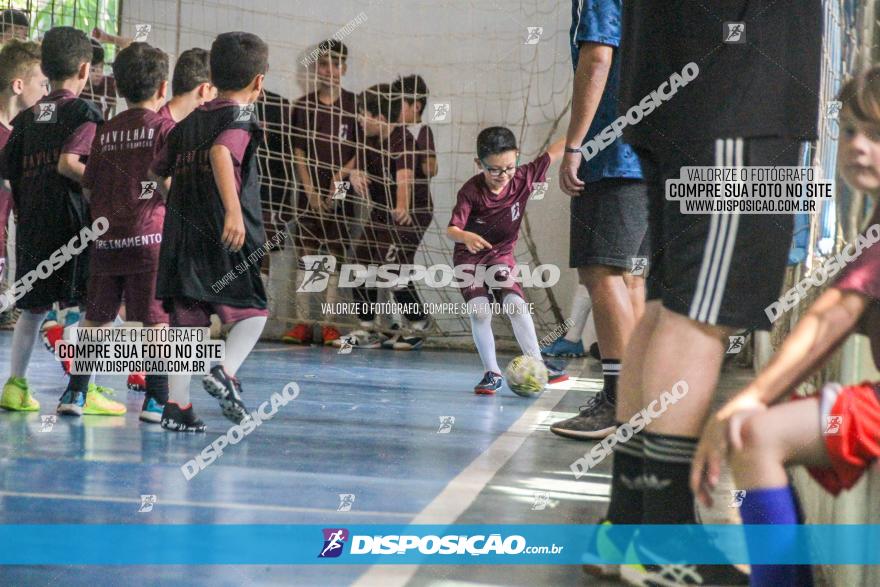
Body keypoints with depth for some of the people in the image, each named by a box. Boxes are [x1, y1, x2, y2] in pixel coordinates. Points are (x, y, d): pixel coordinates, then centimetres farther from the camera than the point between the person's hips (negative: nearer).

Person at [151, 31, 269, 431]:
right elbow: (221, 153, -25)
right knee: (252, 312, 10)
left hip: (181, 234, 6)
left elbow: (155, 170, 17)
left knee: (186, 321, 9)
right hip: (227, 240, -6)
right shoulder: (241, 117, -5)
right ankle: (224, 372, -12)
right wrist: (234, 208, -36)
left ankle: (177, 405, 7)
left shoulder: (188, 123, 14)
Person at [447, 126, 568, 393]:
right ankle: (492, 373, -4)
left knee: (516, 304, -15)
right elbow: (451, 229, -27)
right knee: (480, 312, -16)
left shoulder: (523, 178, -15)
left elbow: (556, 150, -9)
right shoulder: (471, 191, -24)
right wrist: (465, 236, -50)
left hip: (502, 256, 2)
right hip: (470, 258, -2)